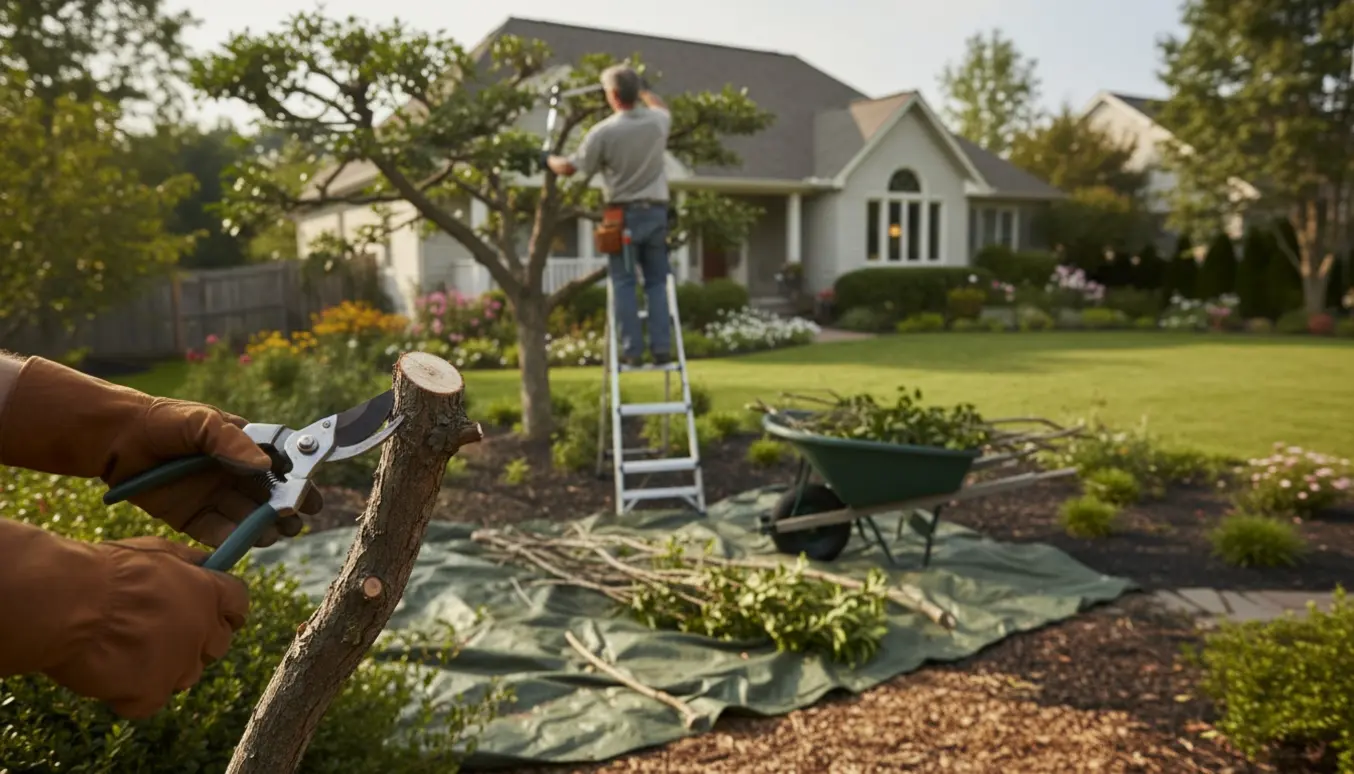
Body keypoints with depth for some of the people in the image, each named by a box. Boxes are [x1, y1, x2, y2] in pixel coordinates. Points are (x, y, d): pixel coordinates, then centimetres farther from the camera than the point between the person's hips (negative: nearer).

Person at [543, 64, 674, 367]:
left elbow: (570, 168, -1)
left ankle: (632, 349, 1)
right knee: (657, 282, 8)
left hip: (624, 214, -3)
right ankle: (661, 347, 5)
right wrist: (643, 89, 44)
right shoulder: (657, 122, 0)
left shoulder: (603, 131, -12)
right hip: (656, 211, 3)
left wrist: (549, 159, 19)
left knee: (624, 283, 3)